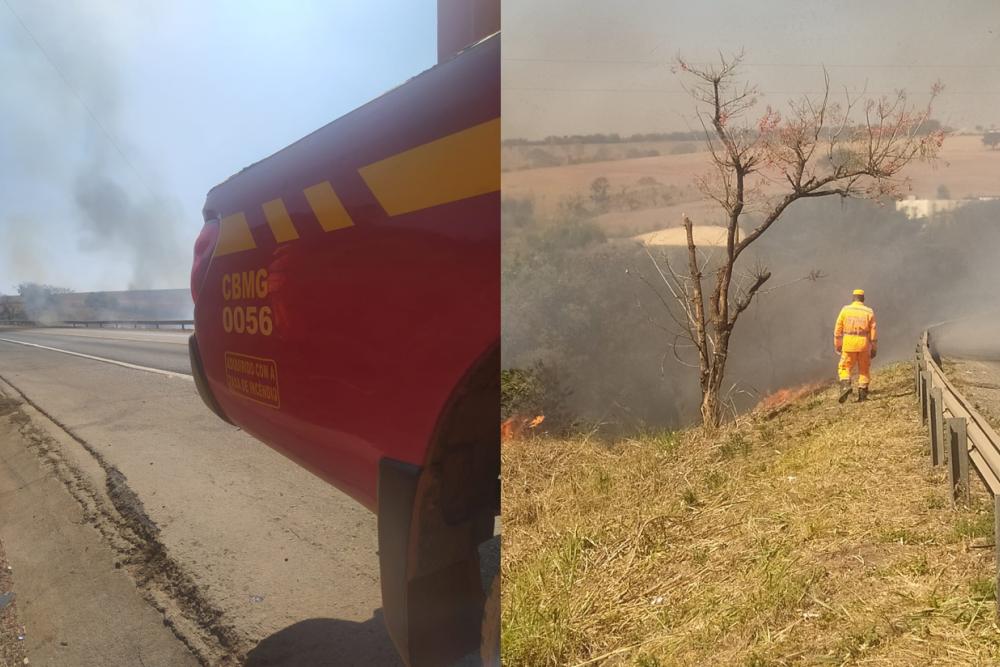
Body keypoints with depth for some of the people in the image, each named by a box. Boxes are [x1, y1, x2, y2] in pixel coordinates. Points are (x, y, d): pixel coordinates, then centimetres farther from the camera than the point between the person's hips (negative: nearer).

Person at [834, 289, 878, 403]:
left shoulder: (845, 310, 0)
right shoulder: (869, 312, 1)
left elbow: (838, 328, 1)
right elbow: (874, 331, 1)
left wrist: (837, 344, 9)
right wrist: (874, 349, 7)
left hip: (849, 344, -1)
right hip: (864, 344, 1)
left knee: (844, 367, 8)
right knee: (864, 370, 12)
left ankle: (845, 385, -18)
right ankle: (862, 394, 12)